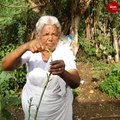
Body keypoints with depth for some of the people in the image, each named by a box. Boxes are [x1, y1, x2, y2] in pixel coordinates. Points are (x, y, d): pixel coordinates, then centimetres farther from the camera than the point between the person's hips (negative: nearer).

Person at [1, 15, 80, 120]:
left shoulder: (65, 52, -16)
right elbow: (5, 66, -26)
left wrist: (62, 73, -52)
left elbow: (76, 83, -29)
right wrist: (25, 47, -42)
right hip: (32, 109, 1)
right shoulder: (31, 51, -12)